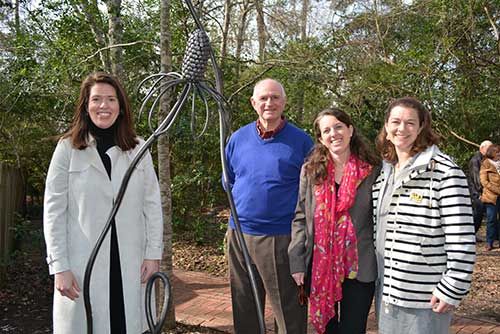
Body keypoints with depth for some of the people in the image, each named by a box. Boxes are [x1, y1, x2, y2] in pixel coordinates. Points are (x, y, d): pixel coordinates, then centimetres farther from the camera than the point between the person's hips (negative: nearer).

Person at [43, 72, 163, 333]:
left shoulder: (138, 148, 5)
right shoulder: (68, 148, -1)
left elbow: (152, 204, 6)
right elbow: (54, 211, -2)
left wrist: (153, 253, -1)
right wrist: (59, 266, -7)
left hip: (130, 263, 2)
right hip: (83, 263, -2)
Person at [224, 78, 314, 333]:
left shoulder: (301, 141, -3)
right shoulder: (238, 138, 7)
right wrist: (243, 203, 8)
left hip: (283, 237, -4)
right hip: (239, 233, 4)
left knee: (289, 313, 4)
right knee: (244, 309, 17)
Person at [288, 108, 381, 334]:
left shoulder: (373, 170, -2)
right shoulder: (310, 171, 3)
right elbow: (300, 218, 2)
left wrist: (383, 264, -2)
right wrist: (297, 262, -5)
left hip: (358, 268, -2)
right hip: (319, 268, 2)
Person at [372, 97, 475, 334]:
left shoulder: (443, 171, -12)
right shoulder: (383, 173, 10)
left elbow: (462, 239, -15)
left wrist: (453, 289, -16)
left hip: (424, 297, -6)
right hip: (385, 290, 7)